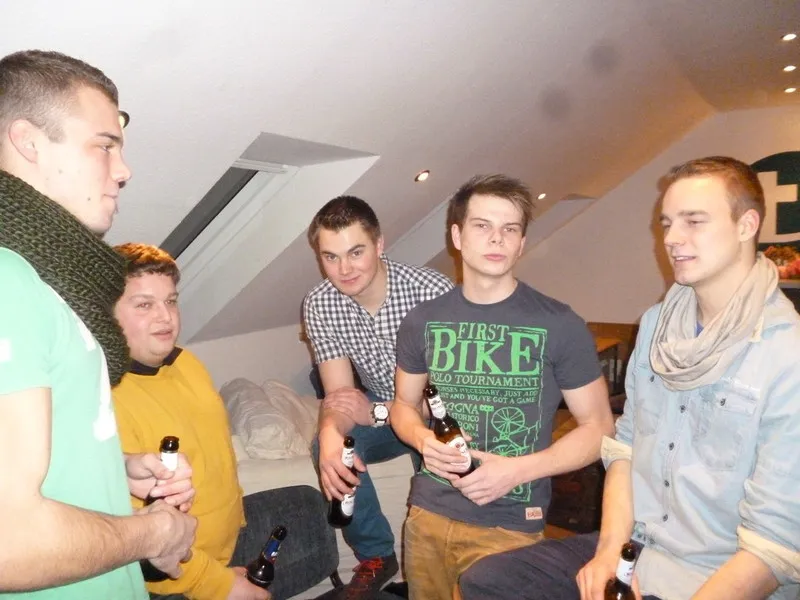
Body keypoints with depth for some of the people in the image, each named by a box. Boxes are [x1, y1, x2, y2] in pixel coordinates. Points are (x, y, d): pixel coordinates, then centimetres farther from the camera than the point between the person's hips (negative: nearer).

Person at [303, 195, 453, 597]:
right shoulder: (318, 306, -15)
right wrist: (331, 434, -39)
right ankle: (376, 556, 3)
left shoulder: (431, 290, -28)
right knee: (327, 447, -23)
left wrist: (377, 412, -33)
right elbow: (339, 396, -16)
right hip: (379, 409, 4)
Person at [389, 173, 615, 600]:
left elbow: (598, 427, -5)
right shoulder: (423, 321, 0)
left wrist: (519, 469, -18)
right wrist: (422, 439, -11)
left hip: (509, 526, -3)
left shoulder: (559, 325, -11)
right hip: (428, 514, 4)